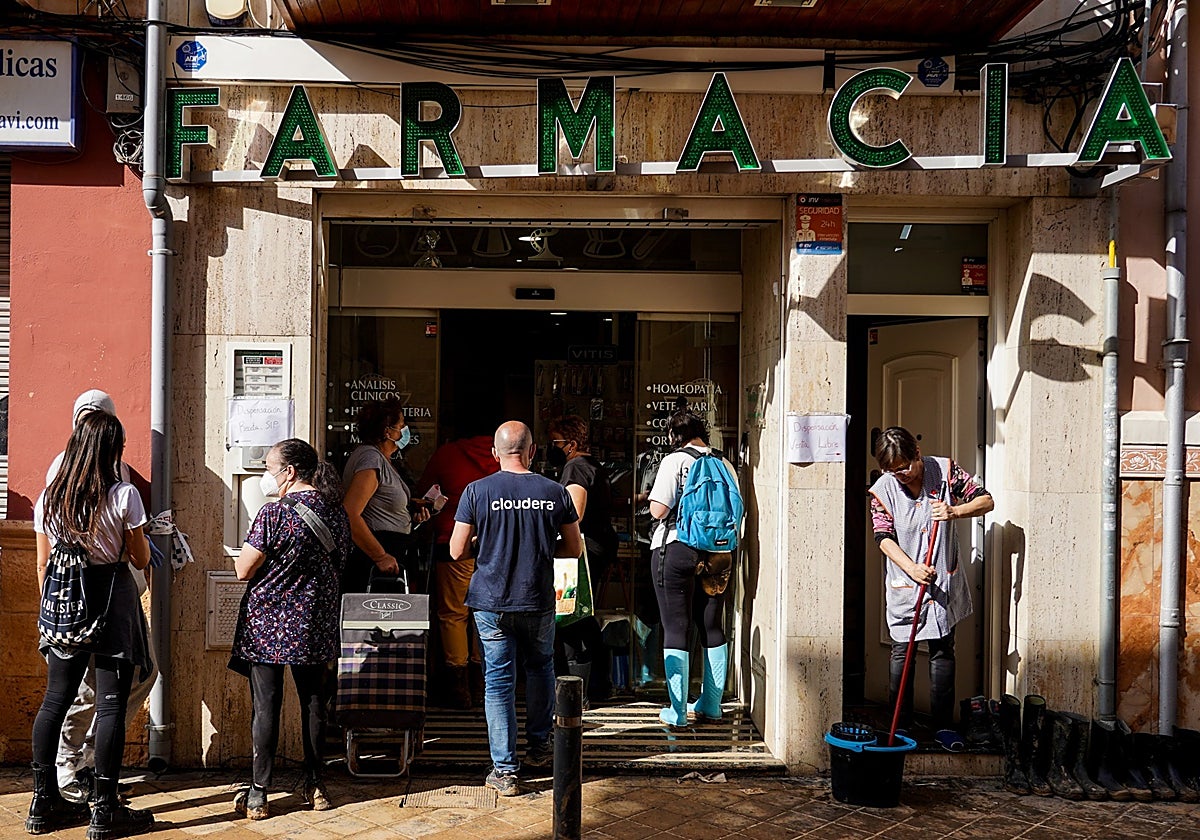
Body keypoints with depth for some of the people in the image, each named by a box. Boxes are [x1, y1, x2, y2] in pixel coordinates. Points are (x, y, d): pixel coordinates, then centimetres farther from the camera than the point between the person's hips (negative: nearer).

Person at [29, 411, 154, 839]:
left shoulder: (49, 498, 3)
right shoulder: (123, 495, -12)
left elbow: (43, 565, 9)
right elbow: (141, 560, -4)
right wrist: (141, 542, 17)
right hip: (113, 603, -5)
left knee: (55, 700, 14)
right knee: (111, 705, 0)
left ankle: (43, 803, 21)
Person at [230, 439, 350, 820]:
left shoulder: (274, 513, -15)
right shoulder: (336, 513, 3)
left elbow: (243, 570, -12)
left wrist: (246, 553, 6)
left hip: (267, 622, -5)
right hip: (315, 623, 5)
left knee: (266, 704, 1)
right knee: (313, 700, 13)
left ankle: (258, 794, 6)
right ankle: (315, 785, 20)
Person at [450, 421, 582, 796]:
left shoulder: (477, 491, -8)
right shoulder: (555, 492, -4)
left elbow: (457, 551, -6)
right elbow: (574, 548, 5)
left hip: (491, 602, -1)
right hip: (538, 601, 2)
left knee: (498, 681, 5)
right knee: (540, 668, 24)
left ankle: (504, 769, 6)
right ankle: (539, 746, 35)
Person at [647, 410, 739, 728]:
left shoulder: (674, 461, -10)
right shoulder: (724, 464, 5)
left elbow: (658, 510, -16)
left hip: (676, 549, -5)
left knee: (675, 629, 0)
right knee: (712, 627, 14)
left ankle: (677, 711, 2)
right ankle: (711, 704, 21)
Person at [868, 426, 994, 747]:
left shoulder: (945, 471, -6)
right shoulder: (882, 490, -8)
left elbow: (986, 500, -4)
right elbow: (884, 538, -13)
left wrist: (954, 511, -23)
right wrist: (912, 568, -29)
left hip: (944, 582, 1)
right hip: (904, 586, -1)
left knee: (943, 651, 7)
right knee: (902, 652, 4)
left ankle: (944, 726, 14)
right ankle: (900, 726, 15)